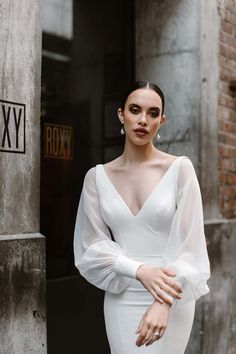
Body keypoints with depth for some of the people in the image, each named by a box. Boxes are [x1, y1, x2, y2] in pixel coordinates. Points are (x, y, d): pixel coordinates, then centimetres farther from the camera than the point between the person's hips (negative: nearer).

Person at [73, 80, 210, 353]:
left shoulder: (179, 168, -7)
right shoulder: (97, 176, 0)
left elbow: (189, 240, -11)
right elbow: (94, 244, -2)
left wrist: (163, 302, -20)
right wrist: (139, 270, -19)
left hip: (172, 299, -2)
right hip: (121, 299, 2)